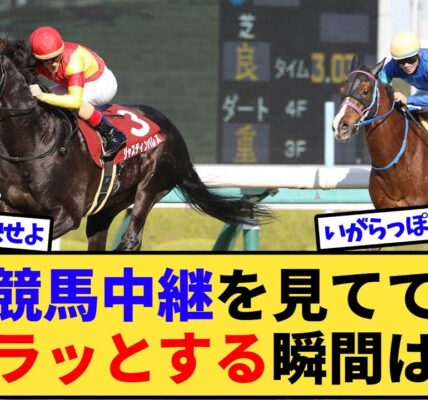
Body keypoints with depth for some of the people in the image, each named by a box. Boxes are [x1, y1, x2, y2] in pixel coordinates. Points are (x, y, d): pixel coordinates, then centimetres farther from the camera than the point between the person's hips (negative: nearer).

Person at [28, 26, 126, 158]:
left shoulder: (73, 60, -40)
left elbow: (75, 100, -48)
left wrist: (42, 96, -53)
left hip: (103, 83, -7)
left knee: (74, 101, -36)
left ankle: (113, 135, -23)